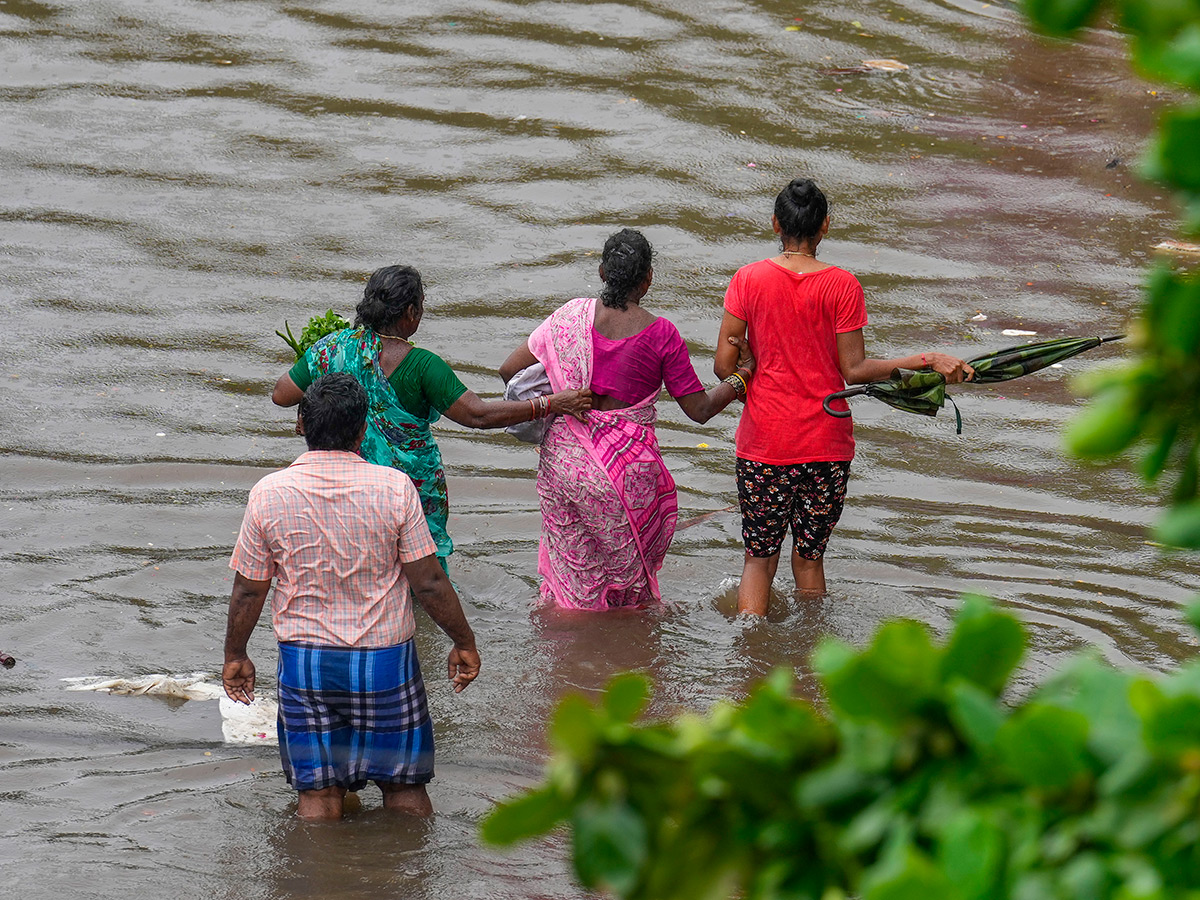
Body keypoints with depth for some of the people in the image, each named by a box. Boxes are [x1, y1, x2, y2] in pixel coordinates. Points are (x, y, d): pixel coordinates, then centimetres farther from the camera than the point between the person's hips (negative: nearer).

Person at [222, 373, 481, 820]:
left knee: (317, 793, 8)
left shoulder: (269, 494, -8)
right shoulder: (394, 488, -12)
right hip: (386, 660, -1)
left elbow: (248, 591, -1)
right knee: (404, 787, 13)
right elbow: (429, 583, -8)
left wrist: (235, 656, 14)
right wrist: (463, 642, 6)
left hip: (305, 661, 1)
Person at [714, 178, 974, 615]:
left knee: (759, 558, 10)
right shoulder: (842, 286, -8)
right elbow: (855, 370, -9)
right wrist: (926, 360, -6)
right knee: (810, 558, 15)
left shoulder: (749, 279, -6)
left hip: (763, 445, 0)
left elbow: (724, 364, -5)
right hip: (826, 446, 0)